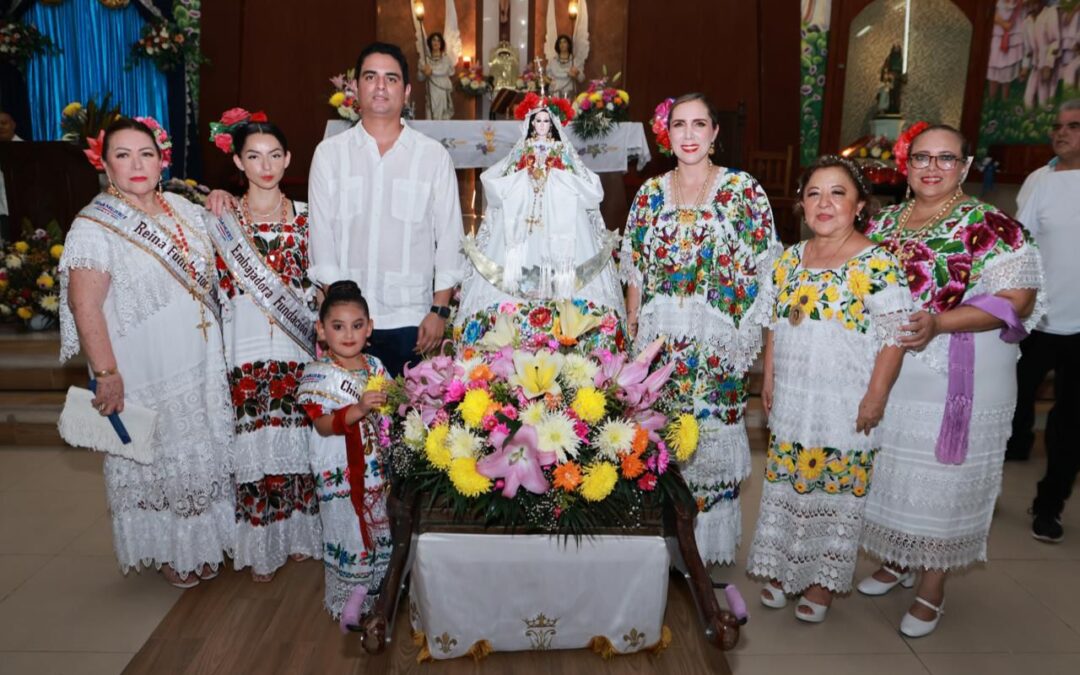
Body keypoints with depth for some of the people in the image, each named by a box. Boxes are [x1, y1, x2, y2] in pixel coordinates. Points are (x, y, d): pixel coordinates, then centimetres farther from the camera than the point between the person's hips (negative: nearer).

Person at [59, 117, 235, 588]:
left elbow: (209, 274, 20)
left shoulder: (185, 210, 6)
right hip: (144, 372, -6)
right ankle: (166, 551, 31)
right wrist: (107, 375, -20)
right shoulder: (94, 226, -13)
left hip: (202, 364, 6)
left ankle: (203, 539, 37)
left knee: (205, 452, 16)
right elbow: (85, 306, -17)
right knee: (154, 459, 9)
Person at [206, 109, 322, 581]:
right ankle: (261, 548, 19)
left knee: (297, 444, 9)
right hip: (248, 352, -1)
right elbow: (225, 294, 1)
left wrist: (319, 337, -1)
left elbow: (316, 287, 7)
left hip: (299, 352, 2)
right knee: (256, 448, 3)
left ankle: (298, 535, 26)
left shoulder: (306, 218, 7)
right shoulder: (223, 220, 2)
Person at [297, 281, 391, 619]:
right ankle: (348, 602, 27)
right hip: (340, 472, -5)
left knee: (379, 528, 16)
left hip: (375, 465, 5)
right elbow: (323, 425, -20)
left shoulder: (374, 366, 3)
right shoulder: (319, 374, -13)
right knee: (349, 531, 7)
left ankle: (377, 590, 37)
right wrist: (359, 408, -33)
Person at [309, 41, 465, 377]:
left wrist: (439, 310, -3)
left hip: (410, 320, 0)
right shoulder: (329, 153, 5)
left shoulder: (434, 156, 3)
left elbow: (449, 236, 2)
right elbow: (321, 234, 3)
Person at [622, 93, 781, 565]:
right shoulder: (651, 193, 8)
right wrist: (632, 327, 8)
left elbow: (763, 269, -2)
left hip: (719, 338, -3)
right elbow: (635, 270, 11)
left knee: (712, 434, 3)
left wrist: (753, 335, -7)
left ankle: (710, 545, 23)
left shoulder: (743, 189, -1)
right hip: (661, 336, 3)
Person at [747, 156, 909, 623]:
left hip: (844, 405, -5)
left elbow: (894, 335, -12)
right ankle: (782, 569, 31)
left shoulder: (877, 264, -11)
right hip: (790, 399, 5)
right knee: (785, 484, 13)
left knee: (834, 491, 6)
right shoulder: (789, 259, 6)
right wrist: (768, 379, 10)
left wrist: (876, 396, -14)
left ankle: (822, 581, 24)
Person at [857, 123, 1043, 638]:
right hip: (884, 373, 5)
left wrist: (940, 323, -27)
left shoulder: (991, 226, -8)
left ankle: (932, 590, 24)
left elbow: (1017, 299, -15)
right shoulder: (883, 222, 8)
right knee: (890, 471, 17)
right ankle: (894, 560, 39)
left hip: (954, 381, -5)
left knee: (941, 479, 6)